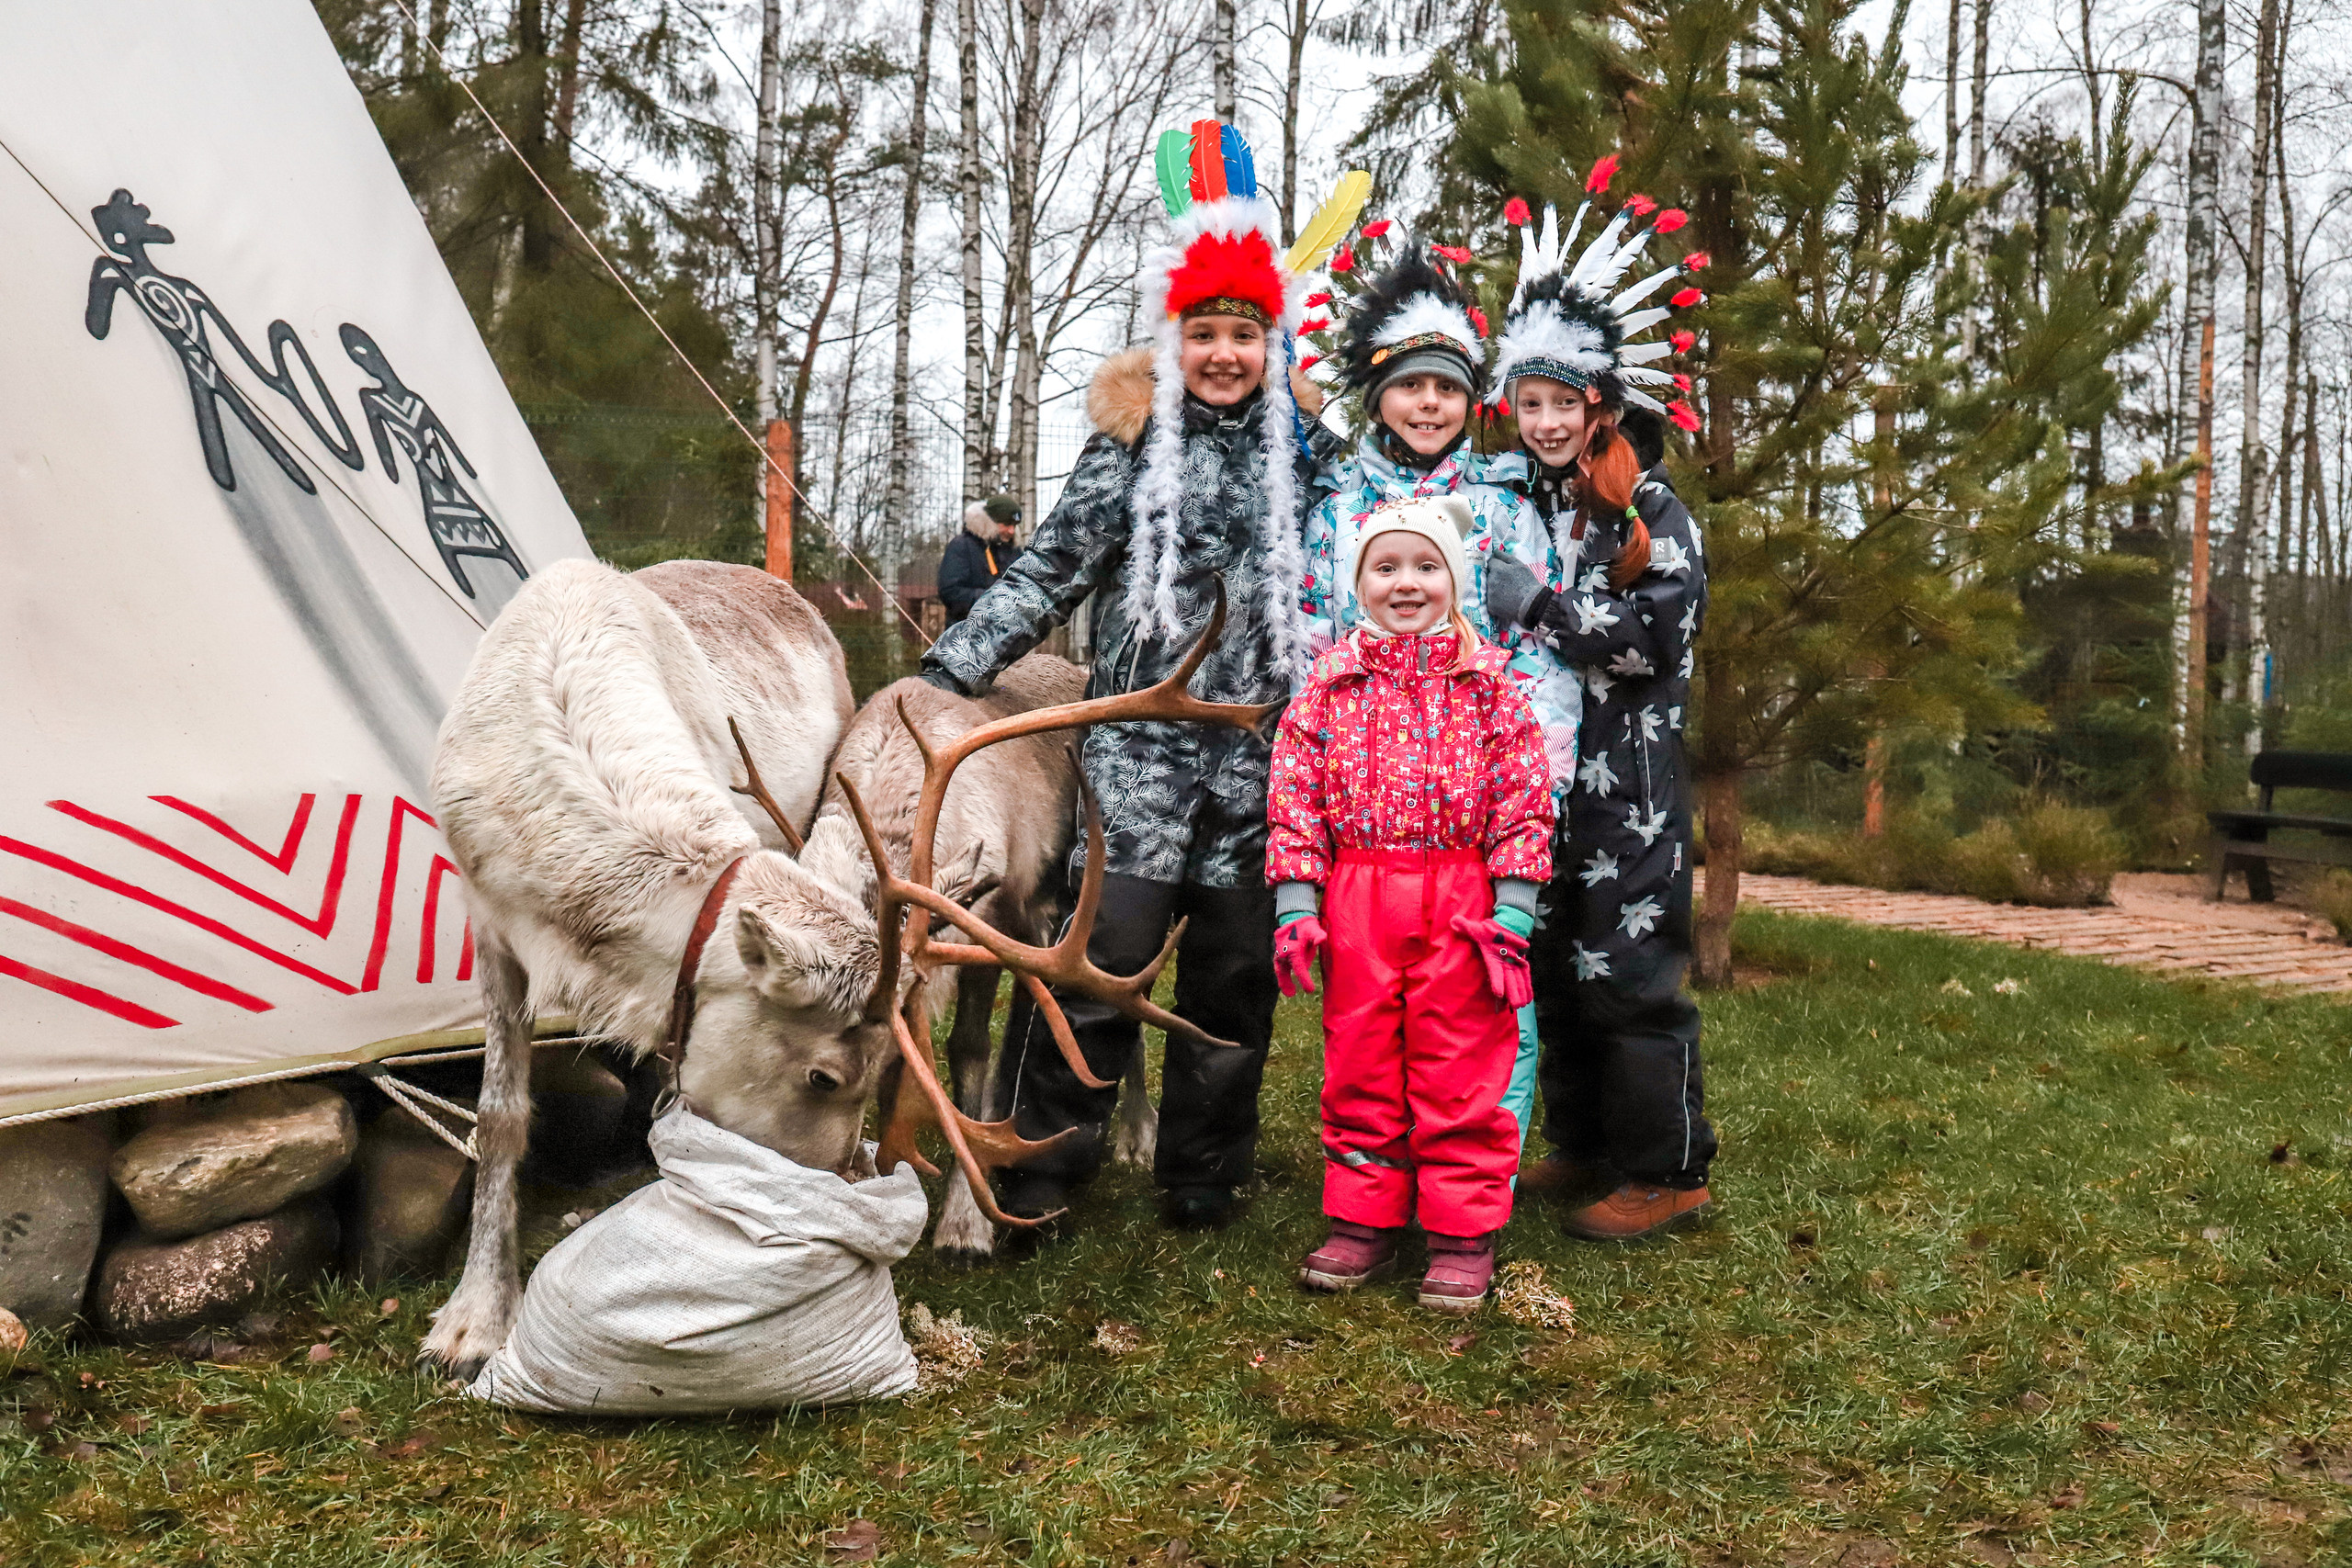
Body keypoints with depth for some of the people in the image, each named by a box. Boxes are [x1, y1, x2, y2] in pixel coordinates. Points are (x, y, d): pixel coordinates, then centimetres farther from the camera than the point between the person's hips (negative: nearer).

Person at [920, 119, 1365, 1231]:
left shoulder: (1299, 451, 11)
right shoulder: (1134, 446, 5)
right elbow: (1050, 571, 2)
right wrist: (950, 668, -4)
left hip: (1258, 750, 3)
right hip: (1142, 737, -2)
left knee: (1233, 968, 7)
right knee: (1105, 946, -11)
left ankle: (1204, 1175, 22)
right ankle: (1035, 1164, 4)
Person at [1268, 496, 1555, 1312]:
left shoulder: (1487, 682, 2)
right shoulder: (1330, 684, 6)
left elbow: (1524, 800, -1)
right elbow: (1294, 796, 3)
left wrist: (1512, 909, -8)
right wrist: (1295, 906, -4)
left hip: (1460, 899, -2)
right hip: (1355, 899, 2)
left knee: (1460, 1068, 3)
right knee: (1358, 1062, 10)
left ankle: (1464, 1232, 16)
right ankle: (1364, 1221, 23)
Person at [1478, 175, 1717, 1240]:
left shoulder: (1648, 509, -4)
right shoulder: (1511, 503, 13)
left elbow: (1662, 630, -16)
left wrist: (1543, 606, -20)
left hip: (1626, 782, -6)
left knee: (1628, 972, -4)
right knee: (1552, 967, 12)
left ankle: (1666, 1171, 8)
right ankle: (1584, 1147, 26)